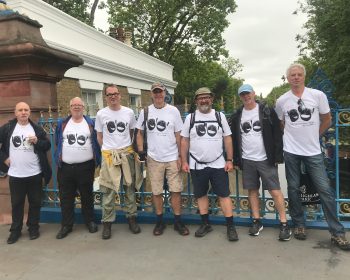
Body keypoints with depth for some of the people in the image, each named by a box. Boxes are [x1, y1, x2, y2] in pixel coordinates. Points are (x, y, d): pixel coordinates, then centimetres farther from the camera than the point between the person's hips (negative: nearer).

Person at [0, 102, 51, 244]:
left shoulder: (37, 128, 2)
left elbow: (47, 145, 3)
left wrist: (37, 141, -15)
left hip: (35, 173, 0)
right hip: (15, 174, 0)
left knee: (35, 202, 9)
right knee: (16, 203, 11)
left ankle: (33, 228, 24)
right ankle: (15, 230, 25)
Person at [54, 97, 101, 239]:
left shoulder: (91, 123, 3)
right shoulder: (62, 124, 8)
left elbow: (96, 142, 5)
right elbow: (58, 143, 14)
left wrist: (98, 161, 0)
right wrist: (58, 159, 11)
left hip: (86, 166, -1)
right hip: (66, 167, 2)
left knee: (87, 195, 10)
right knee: (66, 197, 8)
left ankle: (90, 221, 25)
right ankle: (66, 225, 20)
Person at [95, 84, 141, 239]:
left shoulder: (129, 112, 2)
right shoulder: (101, 114, 0)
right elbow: (99, 136, 10)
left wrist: (126, 147, 12)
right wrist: (108, 150, 8)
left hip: (127, 153, 1)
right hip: (109, 155, -1)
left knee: (129, 187, 10)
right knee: (108, 190, 2)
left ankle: (131, 217, 24)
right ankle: (107, 222, 13)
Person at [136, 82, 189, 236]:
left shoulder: (173, 111, -1)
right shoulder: (145, 112, 3)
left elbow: (178, 135, 1)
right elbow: (140, 132, 11)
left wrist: (180, 156, -3)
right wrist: (140, 150, -3)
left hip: (172, 158, -1)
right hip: (154, 159, 1)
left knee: (176, 190, 2)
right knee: (156, 191, 8)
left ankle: (178, 221, 15)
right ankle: (160, 221, 22)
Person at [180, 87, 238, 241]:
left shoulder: (220, 116, 4)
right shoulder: (190, 118, 3)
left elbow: (227, 139, 4)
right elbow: (184, 141, 4)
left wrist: (229, 160, -2)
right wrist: (184, 162, -2)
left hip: (218, 165, -1)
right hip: (197, 165, 1)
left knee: (224, 194, 0)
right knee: (201, 195, 10)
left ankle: (231, 226, 9)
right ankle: (205, 224, 24)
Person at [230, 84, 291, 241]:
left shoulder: (267, 111, -2)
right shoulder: (236, 116, 7)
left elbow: (277, 135, -4)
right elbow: (234, 140, 10)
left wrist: (278, 156, -9)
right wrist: (236, 160, 6)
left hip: (266, 159, -3)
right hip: (247, 160, 4)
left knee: (275, 191, -2)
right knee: (252, 191, 10)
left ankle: (284, 224, 9)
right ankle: (256, 222, 22)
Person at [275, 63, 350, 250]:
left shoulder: (318, 95, -3)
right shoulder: (281, 101, 1)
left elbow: (327, 120, 9)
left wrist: (313, 136, 10)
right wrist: (294, 135, 9)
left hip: (313, 151, -1)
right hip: (291, 151, 1)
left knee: (325, 190, -2)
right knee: (293, 189, 8)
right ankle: (299, 225, 23)